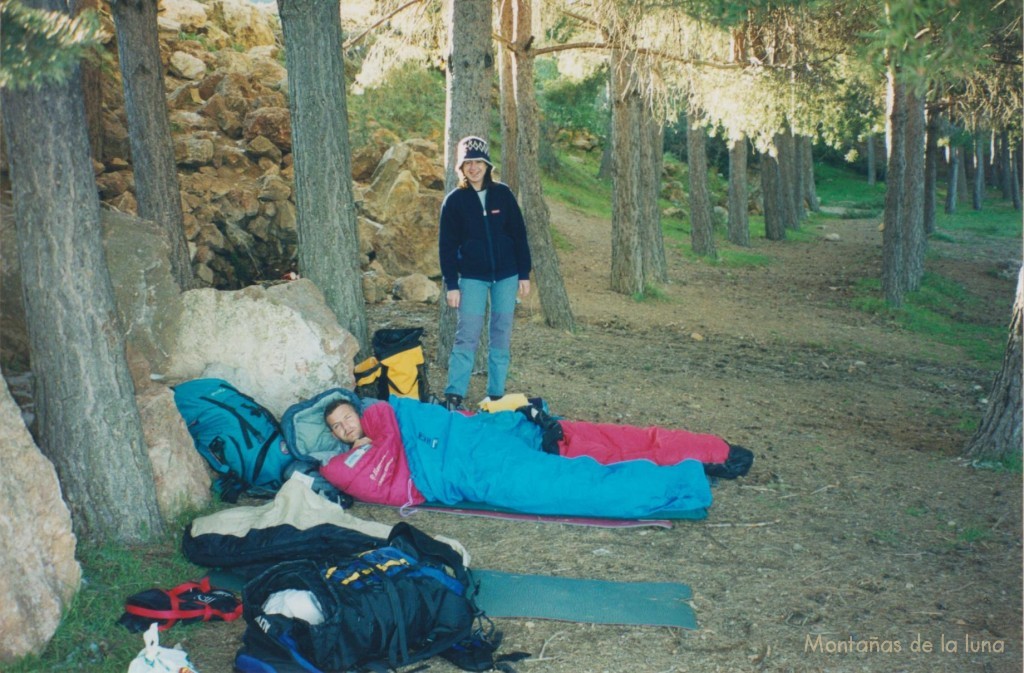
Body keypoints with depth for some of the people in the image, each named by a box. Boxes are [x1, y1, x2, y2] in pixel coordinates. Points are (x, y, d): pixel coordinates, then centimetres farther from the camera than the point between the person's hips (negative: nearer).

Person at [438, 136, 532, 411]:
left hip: (506, 275, 2)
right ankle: (453, 396, -6)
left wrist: (524, 274, 1)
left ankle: (496, 395, 14)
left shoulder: (502, 194, 1)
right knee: (466, 336, -8)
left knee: (502, 336, 6)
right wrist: (451, 284, -5)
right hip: (472, 277, -2)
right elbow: (447, 245, 0)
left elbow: (519, 234, 4)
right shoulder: (454, 200, -2)